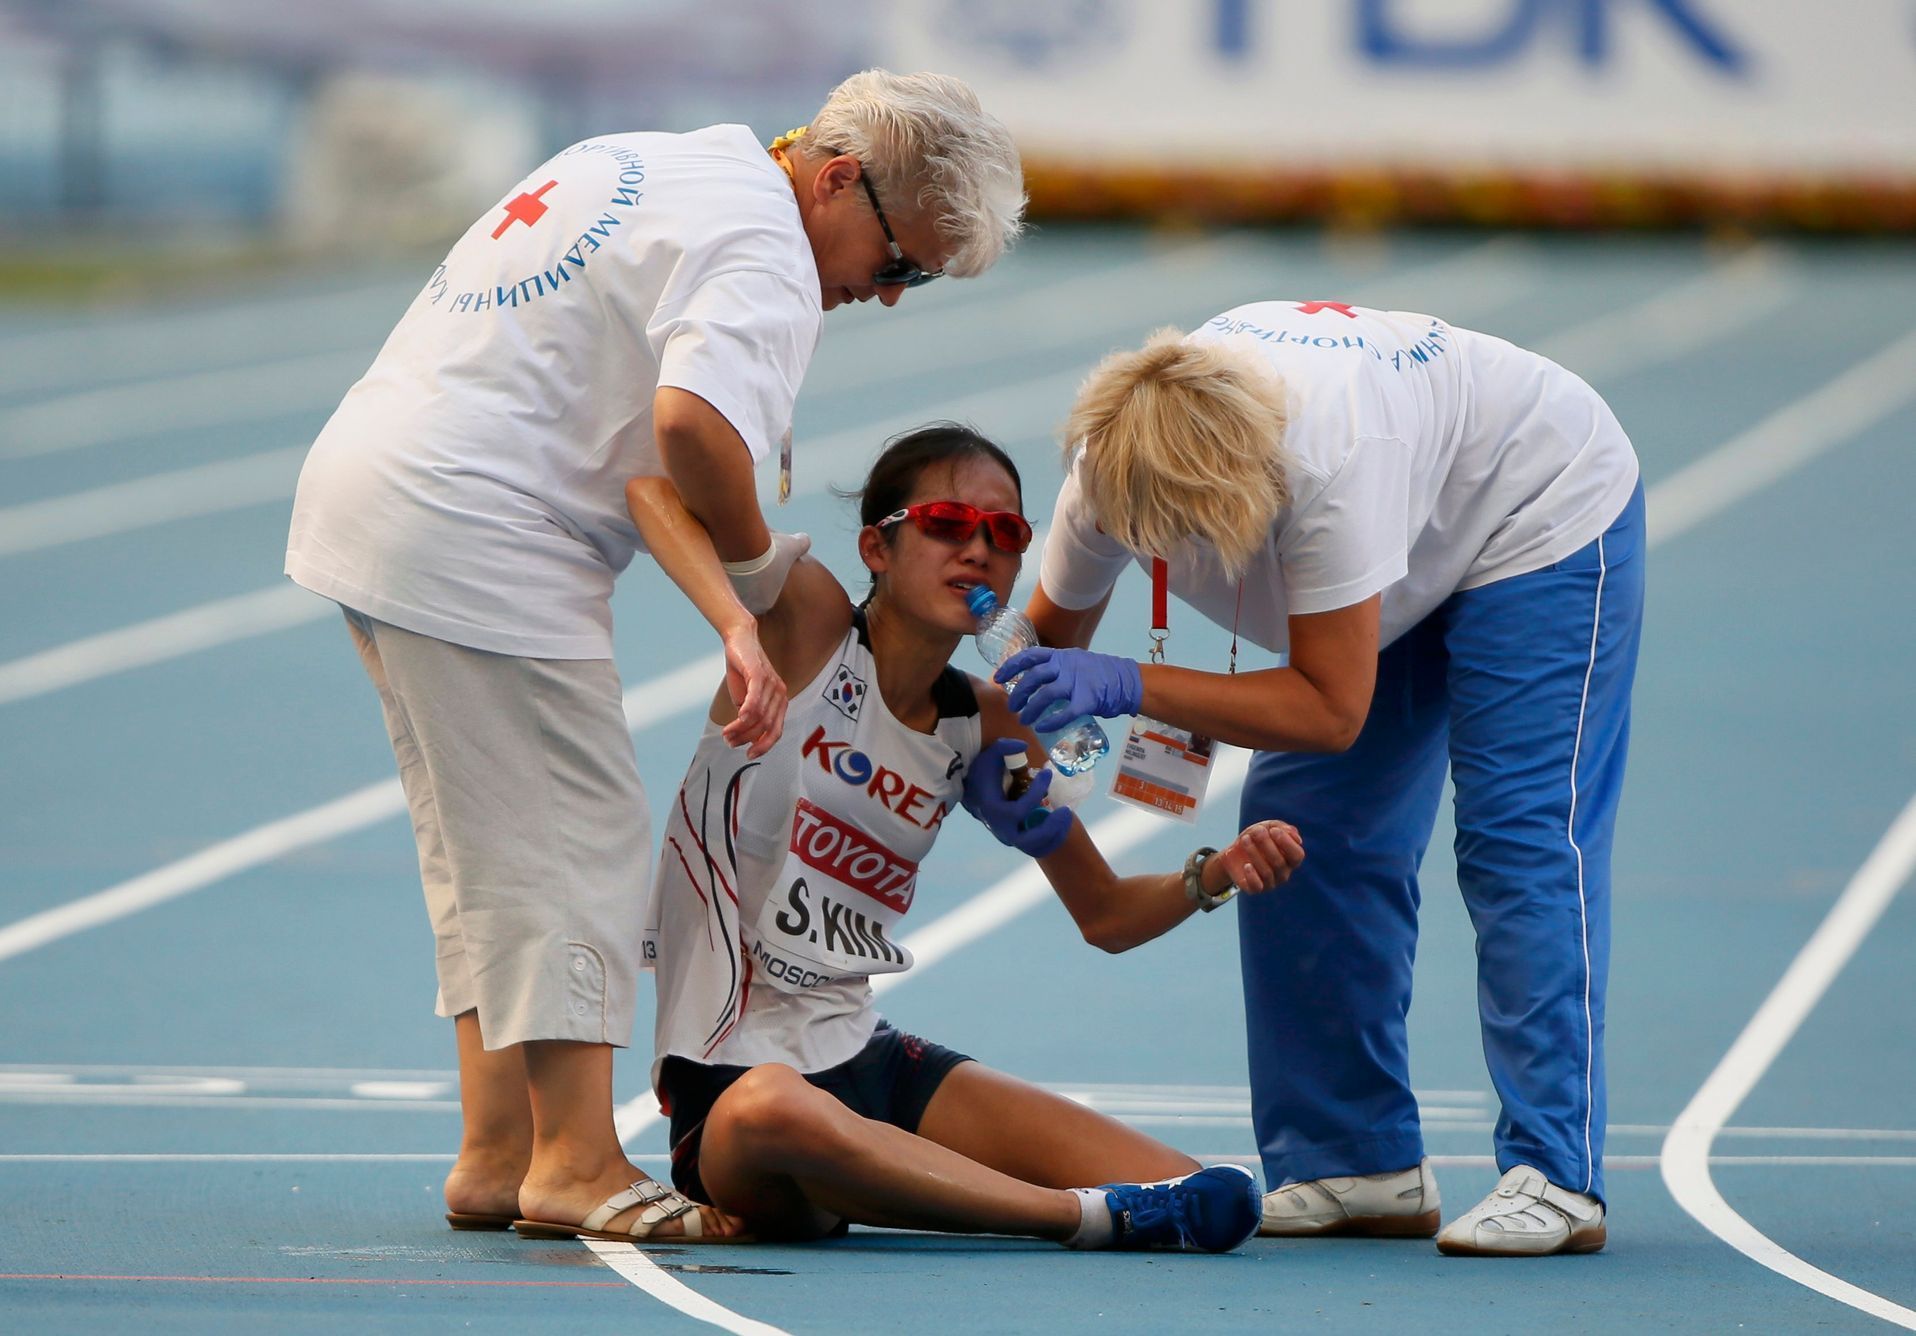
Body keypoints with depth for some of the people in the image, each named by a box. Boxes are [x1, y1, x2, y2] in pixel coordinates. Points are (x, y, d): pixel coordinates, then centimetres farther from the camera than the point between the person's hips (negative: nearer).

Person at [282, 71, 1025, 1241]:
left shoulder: (646, 168, 19)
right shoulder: (763, 254, -13)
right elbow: (694, 422, -31)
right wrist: (755, 560, -11)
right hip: (478, 543, -10)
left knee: (485, 845, 14)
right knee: (574, 841, -6)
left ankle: (497, 1155, 16)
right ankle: (576, 1164, -7)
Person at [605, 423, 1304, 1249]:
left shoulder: (987, 731, 10)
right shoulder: (811, 627, -7)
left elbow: (1105, 916, 19)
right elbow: (654, 487, -23)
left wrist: (1214, 877, -2)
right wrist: (741, 630, -40)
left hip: (866, 1058, 6)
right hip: (733, 1076, -6)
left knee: (1206, 1197, -10)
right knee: (769, 1114, -47)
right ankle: (1089, 1216, -33)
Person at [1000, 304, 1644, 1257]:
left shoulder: (1325, 468, -43)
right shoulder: (1113, 471, -23)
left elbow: (1334, 709, -38)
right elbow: (1054, 627, -5)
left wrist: (1128, 687, -44)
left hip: (1545, 520, -7)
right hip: (1413, 568, 7)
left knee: (1518, 838, -18)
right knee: (1300, 830, -1)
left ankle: (1555, 1179, -20)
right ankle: (1360, 1167, 4)